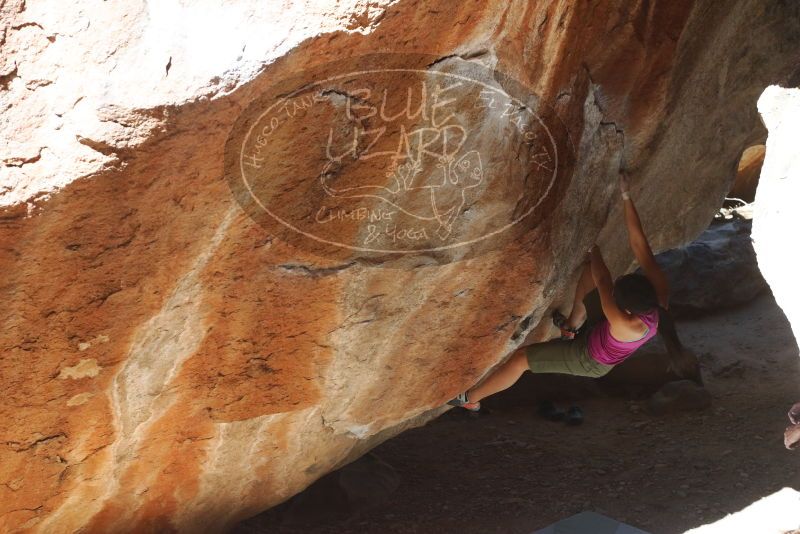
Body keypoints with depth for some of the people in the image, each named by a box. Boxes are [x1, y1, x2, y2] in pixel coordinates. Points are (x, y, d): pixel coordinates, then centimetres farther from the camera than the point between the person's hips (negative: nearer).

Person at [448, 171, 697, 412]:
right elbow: (639, 244, -27)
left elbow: (602, 282, -34)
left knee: (520, 358, -1)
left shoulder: (629, 326, -46)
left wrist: (593, 248, -19)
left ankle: (470, 399, 20)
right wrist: (626, 197, -26)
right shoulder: (660, 291, -31)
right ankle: (571, 326, 28)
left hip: (591, 360, -6)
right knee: (590, 269, 6)